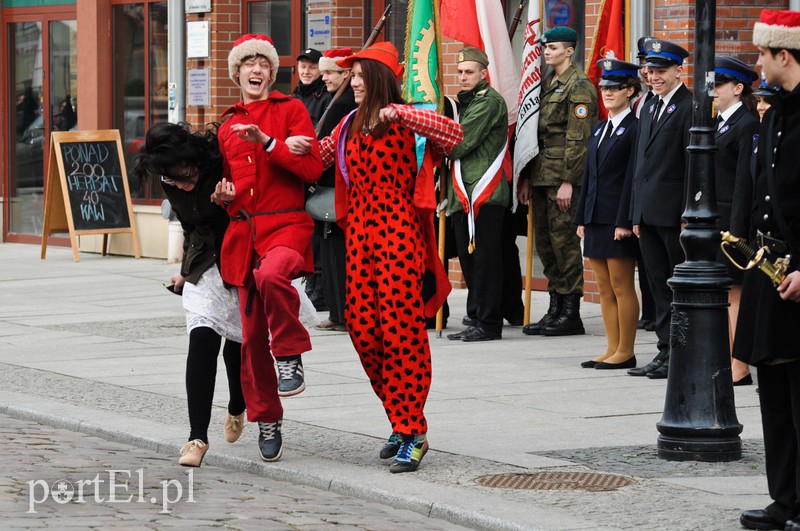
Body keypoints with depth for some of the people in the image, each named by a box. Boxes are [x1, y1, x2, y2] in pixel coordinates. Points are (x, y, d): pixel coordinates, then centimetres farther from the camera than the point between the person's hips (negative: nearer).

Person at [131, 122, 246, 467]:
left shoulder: (223, 163, -22)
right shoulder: (171, 184, -4)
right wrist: (186, 272, 22)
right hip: (206, 267, 3)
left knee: (238, 344, 2)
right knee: (202, 337, -16)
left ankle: (237, 409, 37)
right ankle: (197, 436, -16)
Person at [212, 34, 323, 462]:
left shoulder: (290, 111, 5)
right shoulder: (228, 126, 19)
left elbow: (312, 169, -7)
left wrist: (267, 142, -15)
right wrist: (221, 195, 7)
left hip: (287, 223, -5)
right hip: (243, 232, 5)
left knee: (272, 273, -40)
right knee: (252, 335, 2)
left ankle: (290, 356, -19)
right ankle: (267, 419, 16)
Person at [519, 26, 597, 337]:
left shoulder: (579, 86, -9)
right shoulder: (547, 84, 18)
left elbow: (578, 138, -14)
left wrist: (568, 181, -18)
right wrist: (527, 177, 16)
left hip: (564, 175, -9)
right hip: (542, 175, 9)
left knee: (563, 237, -7)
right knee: (545, 238, 9)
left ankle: (571, 314, -2)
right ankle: (555, 309, 16)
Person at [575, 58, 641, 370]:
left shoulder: (635, 129, -9)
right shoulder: (598, 130, 17)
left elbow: (633, 178, -13)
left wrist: (624, 222, -18)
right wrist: (582, 218, 14)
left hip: (618, 221, -8)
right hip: (596, 219, 8)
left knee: (621, 286, -3)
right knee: (604, 288, 10)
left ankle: (625, 352, 2)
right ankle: (612, 349, 14)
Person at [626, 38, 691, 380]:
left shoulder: (690, 107, -9)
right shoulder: (650, 108, 17)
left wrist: (688, 216, -17)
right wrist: (637, 214, 17)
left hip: (674, 212, -8)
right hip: (648, 213, 8)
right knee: (660, 287, 10)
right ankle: (666, 352, 14)